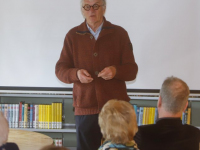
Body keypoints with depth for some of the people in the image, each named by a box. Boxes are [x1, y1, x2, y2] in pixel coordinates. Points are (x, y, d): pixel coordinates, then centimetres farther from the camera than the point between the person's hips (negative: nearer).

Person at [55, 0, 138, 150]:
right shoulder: (73, 35, 5)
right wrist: (76, 73, -18)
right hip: (85, 109, 1)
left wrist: (116, 71, -20)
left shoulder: (120, 34, 2)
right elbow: (60, 69, 4)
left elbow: (132, 70, 1)